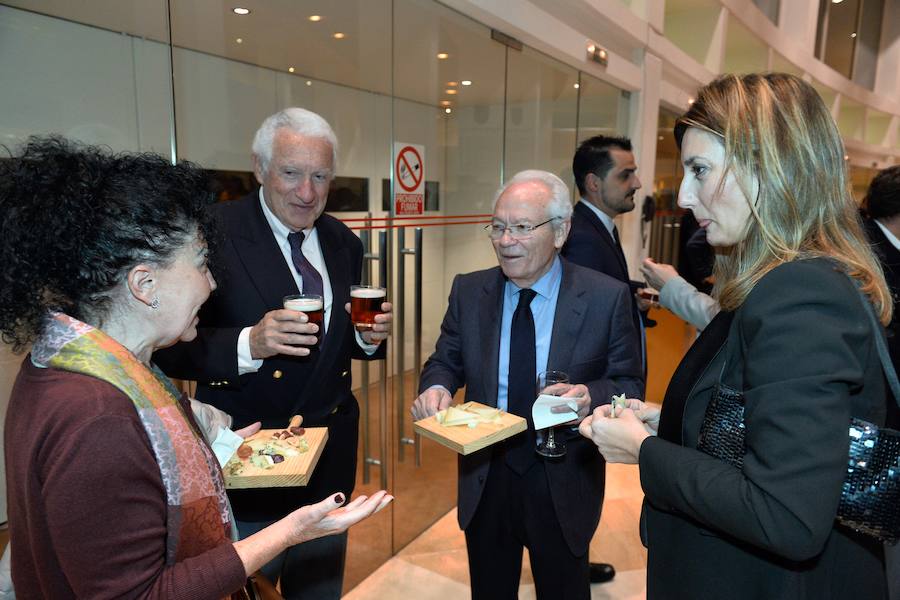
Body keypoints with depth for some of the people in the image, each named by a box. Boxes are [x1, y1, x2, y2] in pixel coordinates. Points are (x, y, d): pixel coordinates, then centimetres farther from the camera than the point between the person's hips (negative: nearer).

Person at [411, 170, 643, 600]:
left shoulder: (607, 298, -12)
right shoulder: (468, 291, -4)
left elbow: (630, 384, -7)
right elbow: (445, 361, 4)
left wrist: (590, 397, -28)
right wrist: (437, 387, -19)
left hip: (563, 485, -2)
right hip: (484, 479, 3)